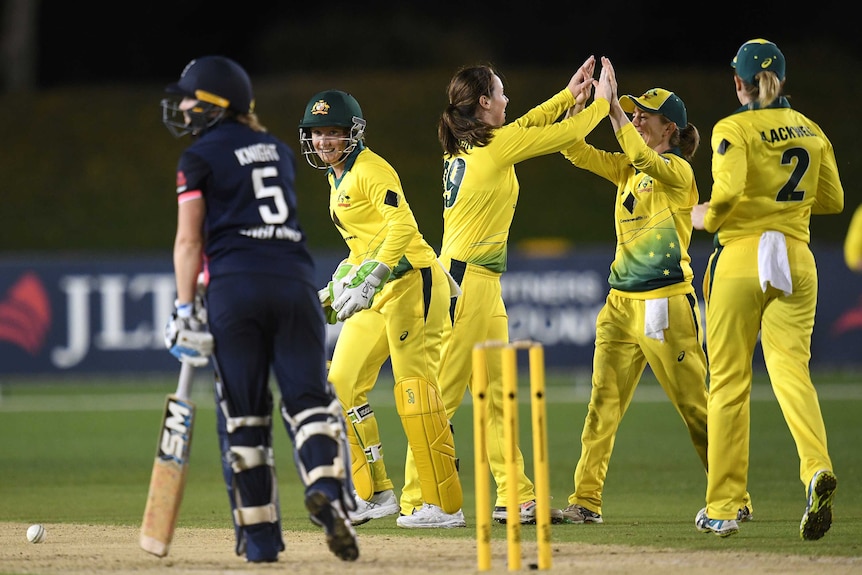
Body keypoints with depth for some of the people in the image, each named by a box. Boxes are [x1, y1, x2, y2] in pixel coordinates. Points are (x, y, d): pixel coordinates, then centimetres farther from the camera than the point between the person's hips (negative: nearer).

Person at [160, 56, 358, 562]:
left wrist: (185, 308, -2)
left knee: (243, 412, 3)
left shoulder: (200, 158, 5)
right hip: (295, 280, 3)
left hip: (235, 286, -3)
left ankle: (260, 537, 3)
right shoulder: (278, 149, 20)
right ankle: (328, 488, -28)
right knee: (310, 398, 0)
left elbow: (190, 240, -2)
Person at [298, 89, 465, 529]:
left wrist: (369, 279, -30)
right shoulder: (337, 178, 18)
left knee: (414, 388, -12)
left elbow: (403, 226, -23)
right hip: (376, 294, 10)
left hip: (411, 281, -10)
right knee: (342, 385, 5)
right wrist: (337, 288, 19)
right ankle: (374, 494, 11)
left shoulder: (370, 170, -11)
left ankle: (445, 505, -11)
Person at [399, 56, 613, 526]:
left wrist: (568, 95, 30)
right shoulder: (497, 146, -12)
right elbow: (565, 135, -3)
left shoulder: (463, 147, 11)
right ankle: (416, 500, -5)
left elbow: (525, 127, 28)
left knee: (496, 396, 10)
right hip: (468, 282, -9)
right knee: (444, 394, -6)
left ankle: (516, 497, 11)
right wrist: (600, 101, 13)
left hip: (482, 282, 9)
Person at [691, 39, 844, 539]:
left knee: (729, 382, 5)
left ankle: (723, 508, 9)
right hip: (796, 259, 4)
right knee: (792, 370, -3)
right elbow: (833, 200, 14)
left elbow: (728, 191, -22)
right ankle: (817, 467, -32)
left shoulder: (734, 129, -7)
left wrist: (705, 217, -3)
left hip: (741, 259, -4)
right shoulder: (811, 131, 9)